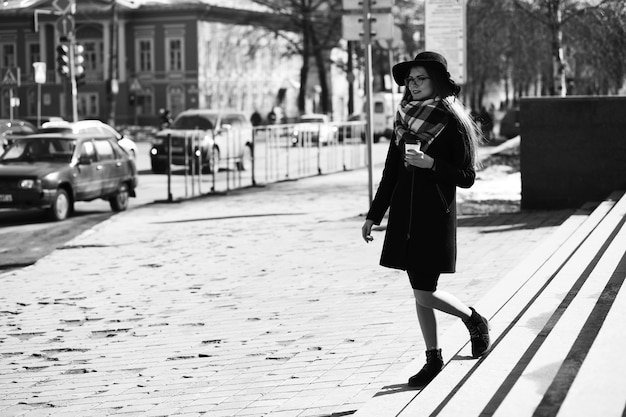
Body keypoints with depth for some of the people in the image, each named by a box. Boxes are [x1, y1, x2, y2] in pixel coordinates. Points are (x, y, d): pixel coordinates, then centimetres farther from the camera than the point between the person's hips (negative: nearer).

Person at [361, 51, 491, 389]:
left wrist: (430, 163, -20)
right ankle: (433, 359, 18)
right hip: (404, 215, 6)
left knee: (424, 292, -8)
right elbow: (390, 173, 15)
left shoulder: (452, 123, -8)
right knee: (419, 292, 8)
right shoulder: (404, 120, 9)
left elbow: (466, 178, -8)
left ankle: (474, 320, 19)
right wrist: (374, 215, 14)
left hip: (436, 216, -6)